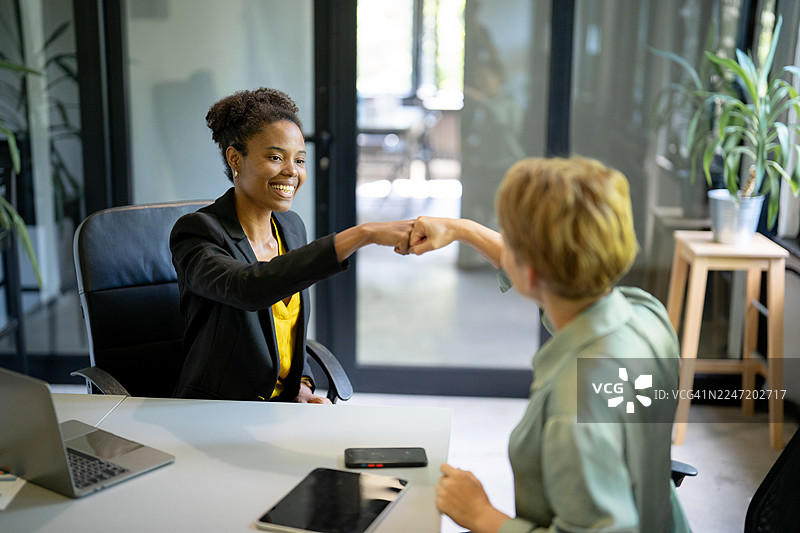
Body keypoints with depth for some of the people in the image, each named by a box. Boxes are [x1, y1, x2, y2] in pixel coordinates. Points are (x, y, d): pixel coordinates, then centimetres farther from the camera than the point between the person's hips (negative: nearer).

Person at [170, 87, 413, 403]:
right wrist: (363, 234, -41)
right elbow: (246, 289, -37)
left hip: (286, 402, 6)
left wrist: (302, 386, -1)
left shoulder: (291, 227, 7)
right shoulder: (196, 232, -15)